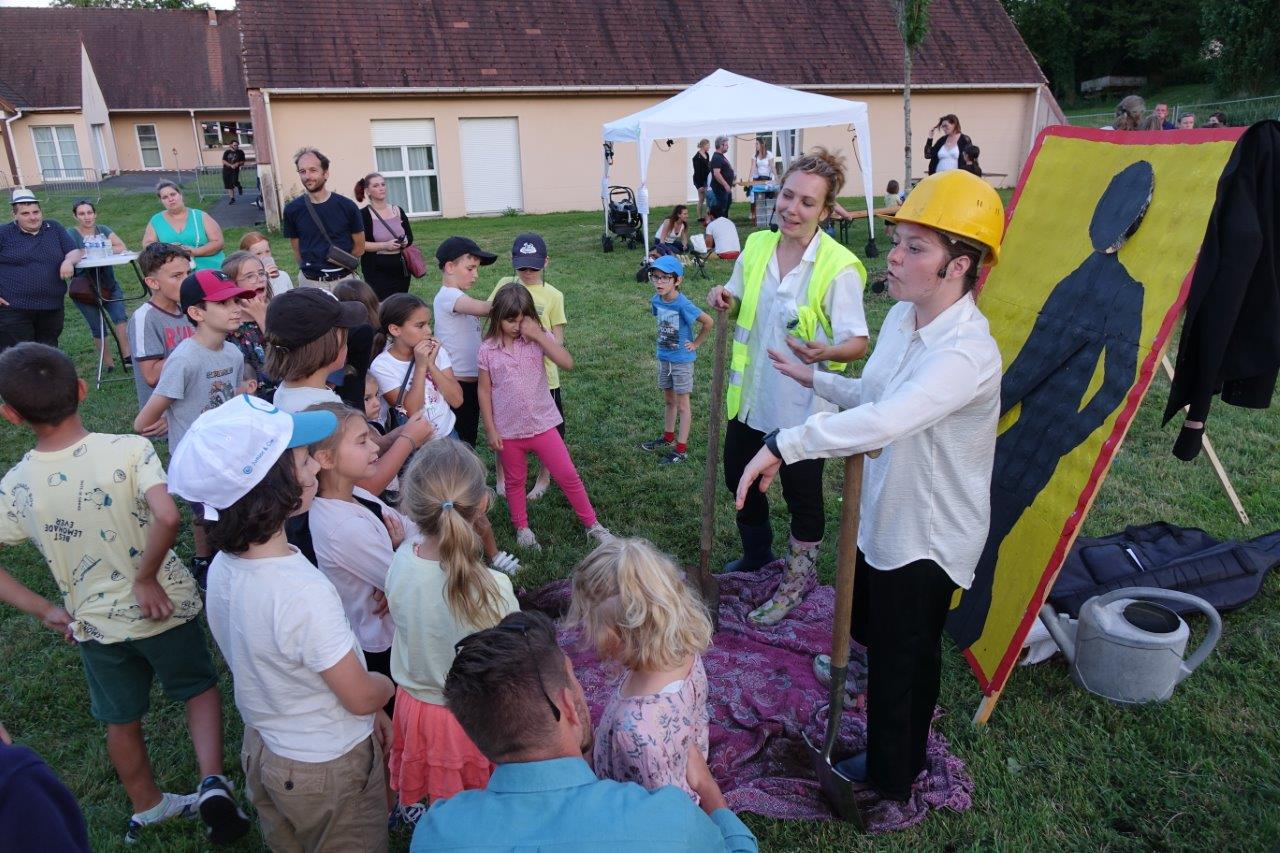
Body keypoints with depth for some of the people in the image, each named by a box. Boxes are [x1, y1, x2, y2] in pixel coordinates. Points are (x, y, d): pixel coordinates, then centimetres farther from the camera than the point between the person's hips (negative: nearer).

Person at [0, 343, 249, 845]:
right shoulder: (128, 450, -21)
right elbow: (167, 517, -35)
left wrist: (44, 611, 1)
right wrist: (146, 579, -21)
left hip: (94, 624, 3)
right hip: (162, 608, -2)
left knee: (121, 719, 24)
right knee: (200, 687, 23)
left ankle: (147, 807, 45)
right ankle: (213, 784, 9)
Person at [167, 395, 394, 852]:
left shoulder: (222, 567, -11)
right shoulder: (302, 592, -36)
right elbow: (362, 697, -24)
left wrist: (368, 711, 8)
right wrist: (391, 682, -1)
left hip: (264, 749, 7)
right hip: (329, 768, -7)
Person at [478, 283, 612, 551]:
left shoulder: (539, 338, -6)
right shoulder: (488, 350, -6)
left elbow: (567, 363, -21)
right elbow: (484, 391, -1)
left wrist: (538, 335, -25)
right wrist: (491, 429, -3)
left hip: (542, 425, 0)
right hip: (508, 430, 0)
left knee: (568, 476, 5)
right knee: (515, 482, 17)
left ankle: (591, 523, 20)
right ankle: (522, 528, 37)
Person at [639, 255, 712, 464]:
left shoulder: (682, 304, -25)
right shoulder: (656, 300, -4)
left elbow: (708, 321, -21)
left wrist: (696, 343, -13)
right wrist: (663, 341, 8)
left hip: (681, 359, -6)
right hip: (663, 358, 6)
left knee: (682, 404, 4)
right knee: (669, 400, 21)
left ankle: (681, 449, 11)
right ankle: (668, 437, 37)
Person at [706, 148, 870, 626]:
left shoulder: (839, 267, -18)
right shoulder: (757, 246, 0)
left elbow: (858, 341, -18)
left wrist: (826, 351, -40)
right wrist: (724, 299, -9)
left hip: (804, 402, -6)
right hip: (751, 392, 7)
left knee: (802, 496, 9)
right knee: (738, 477, 22)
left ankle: (796, 581, 35)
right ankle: (757, 555, 49)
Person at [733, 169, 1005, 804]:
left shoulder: (966, 353, -31)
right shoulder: (902, 316, -2)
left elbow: (883, 422, -47)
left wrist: (783, 444, -46)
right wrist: (814, 378, 19)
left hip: (927, 537, -9)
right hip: (883, 516, 10)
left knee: (904, 661, 10)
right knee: (870, 626, 28)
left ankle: (892, 780, 38)